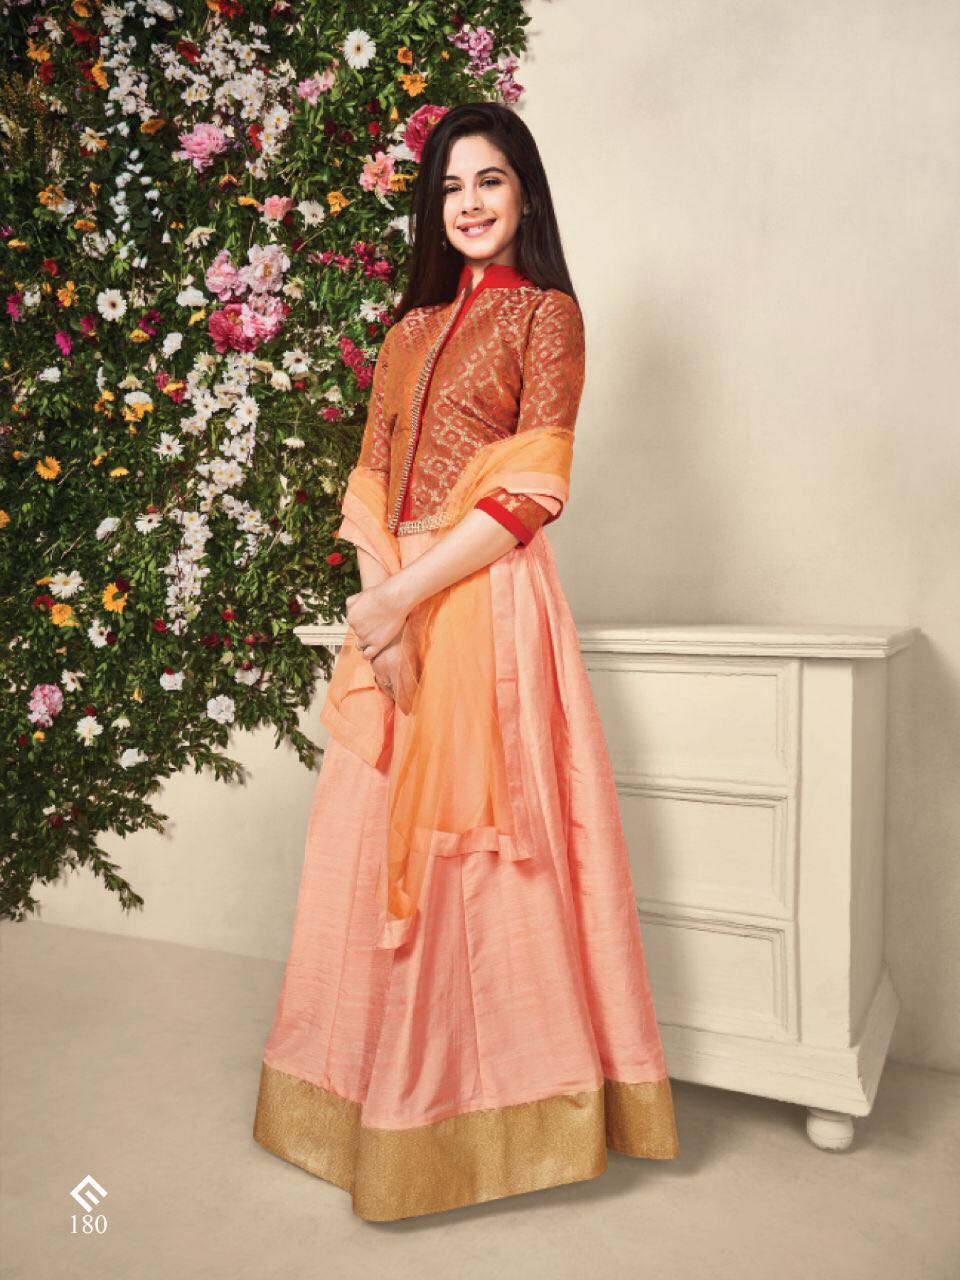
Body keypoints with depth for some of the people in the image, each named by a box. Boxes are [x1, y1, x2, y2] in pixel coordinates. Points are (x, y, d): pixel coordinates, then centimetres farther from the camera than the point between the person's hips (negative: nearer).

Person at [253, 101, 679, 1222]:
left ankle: (495, 1097, 18)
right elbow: (370, 481, 10)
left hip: (486, 604, -6)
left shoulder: (546, 312, 3)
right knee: (381, 845, 9)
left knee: (477, 842, -2)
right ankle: (388, 1094, 27)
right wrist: (379, 600, -8)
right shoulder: (410, 330, 20)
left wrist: (407, 594, -14)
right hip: (391, 609, 6)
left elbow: (529, 494, -9)